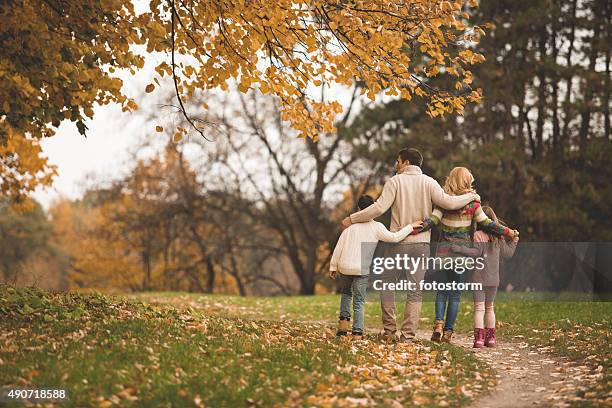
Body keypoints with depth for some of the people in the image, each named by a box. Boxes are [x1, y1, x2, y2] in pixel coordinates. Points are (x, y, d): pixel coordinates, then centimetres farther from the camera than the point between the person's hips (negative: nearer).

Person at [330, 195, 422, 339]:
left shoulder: (350, 226, 7)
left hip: (344, 267, 3)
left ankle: (343, 320, 16)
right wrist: (410, 226, 0)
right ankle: (357, 332, -1)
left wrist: (333, 266, 14)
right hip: (362, 270, -3)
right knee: (359, 301, 4)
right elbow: (394, 238, -9)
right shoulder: (376, 227, -2)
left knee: (346, 293, 28)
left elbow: (338, 248, 6)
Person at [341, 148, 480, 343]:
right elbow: (447, 202, -8)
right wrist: (470, 197, 9)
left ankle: (389, 330, 10)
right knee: (415, 290, 5)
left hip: (398, 242, -2)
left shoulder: (395, 181, -4)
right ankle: (408, 334, 3)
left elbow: (379, 207, -13)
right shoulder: (428, 182, 2)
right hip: (421, 243, 2)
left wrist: (352, 219, -5)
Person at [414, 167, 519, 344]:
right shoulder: (472, 203, -4)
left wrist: (414, 229, -15)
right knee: (455, 292, 5)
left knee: (442, 289, 12)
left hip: (444, 250, 1)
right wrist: (508, 232, 4)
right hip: (462, 251, -1)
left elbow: (432, 220, -13)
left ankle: (439, 322, -8)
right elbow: (487, 223, -4)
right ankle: (448, 331, 3)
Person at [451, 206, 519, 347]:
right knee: (489, 307, 17)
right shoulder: (498, 237, 7)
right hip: (494, 278, 5)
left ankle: (479, 337, -15)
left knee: (479, 308, -5)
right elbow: (507, 253, 16)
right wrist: (514, 240, 30)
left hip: (479, 278, -5)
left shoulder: (478, 234, -9)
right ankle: (490, 337, 19)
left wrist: (460, 249, -24)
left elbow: (476, 252, -20)